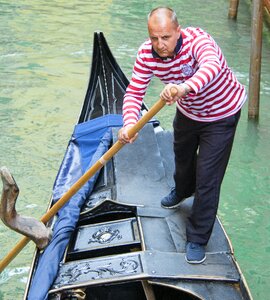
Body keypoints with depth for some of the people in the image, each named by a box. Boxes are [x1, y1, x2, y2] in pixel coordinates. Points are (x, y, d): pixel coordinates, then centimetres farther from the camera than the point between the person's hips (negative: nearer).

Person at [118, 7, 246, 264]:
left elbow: (212, 65, -60)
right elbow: (134, 92, -22)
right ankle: (183, 190, 65)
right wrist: (129, 123, -42)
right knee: (182, 156, 30)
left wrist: (186, 87, -80)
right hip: (187, 112, 6)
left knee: (207, 178, -6)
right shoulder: (146, 54, -22)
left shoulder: (197, 40, -38)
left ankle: (198, 239, 11)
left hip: (221, 115, -6)